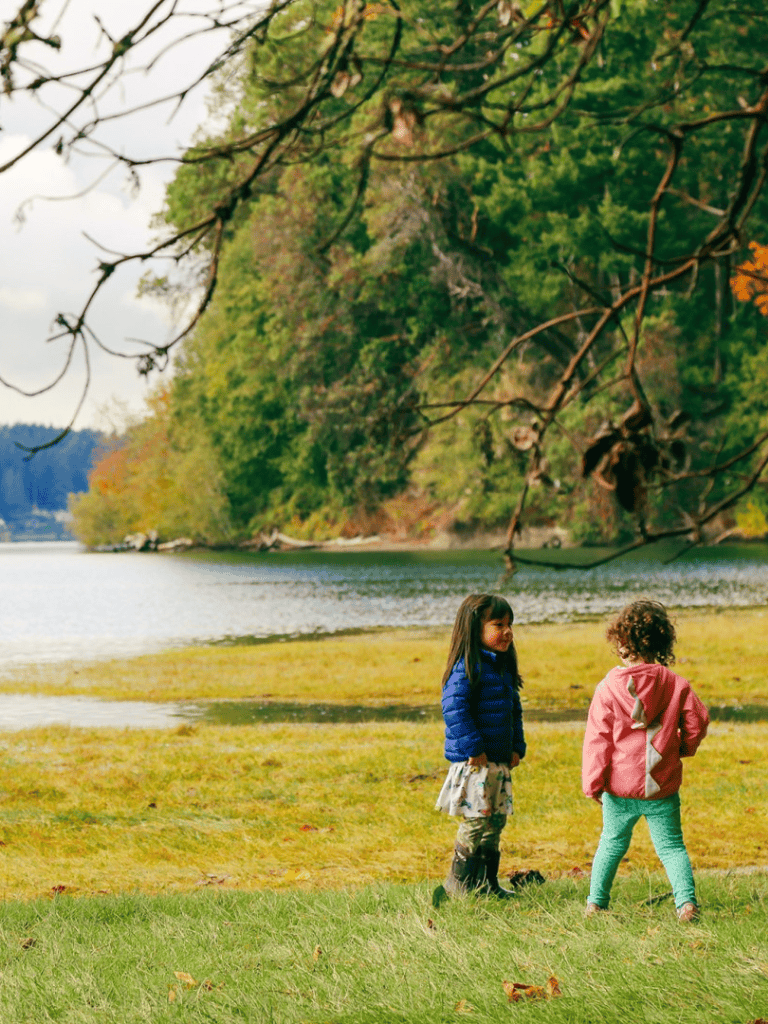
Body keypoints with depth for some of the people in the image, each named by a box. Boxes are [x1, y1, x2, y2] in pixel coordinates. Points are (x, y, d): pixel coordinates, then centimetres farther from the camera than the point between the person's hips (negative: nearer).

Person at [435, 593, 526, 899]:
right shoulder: (467, 668, -15)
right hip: (473, 761, -9)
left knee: (496, 820, 12)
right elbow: (454, 710, -21)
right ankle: (459, 880, 6)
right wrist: (474, 748, -22)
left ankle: (488, 881, 21)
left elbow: (514, 711, 23)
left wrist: (517, 747, 14)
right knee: (475, 820, -6)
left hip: (500, 760, 9)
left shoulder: (504, 668, 13)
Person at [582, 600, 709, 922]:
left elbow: (596, 738, -6)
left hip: (620, 786, 0)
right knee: (671, 846, 7)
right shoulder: (675, 684, -4)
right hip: (662, 786, 0)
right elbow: (697, 722, 1)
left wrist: (592, 783, 0)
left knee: (612, 844, 17)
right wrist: (683, 748, 23)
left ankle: (596, 902, 22)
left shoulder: (609, 687, -7)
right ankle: (686, 901, -8)